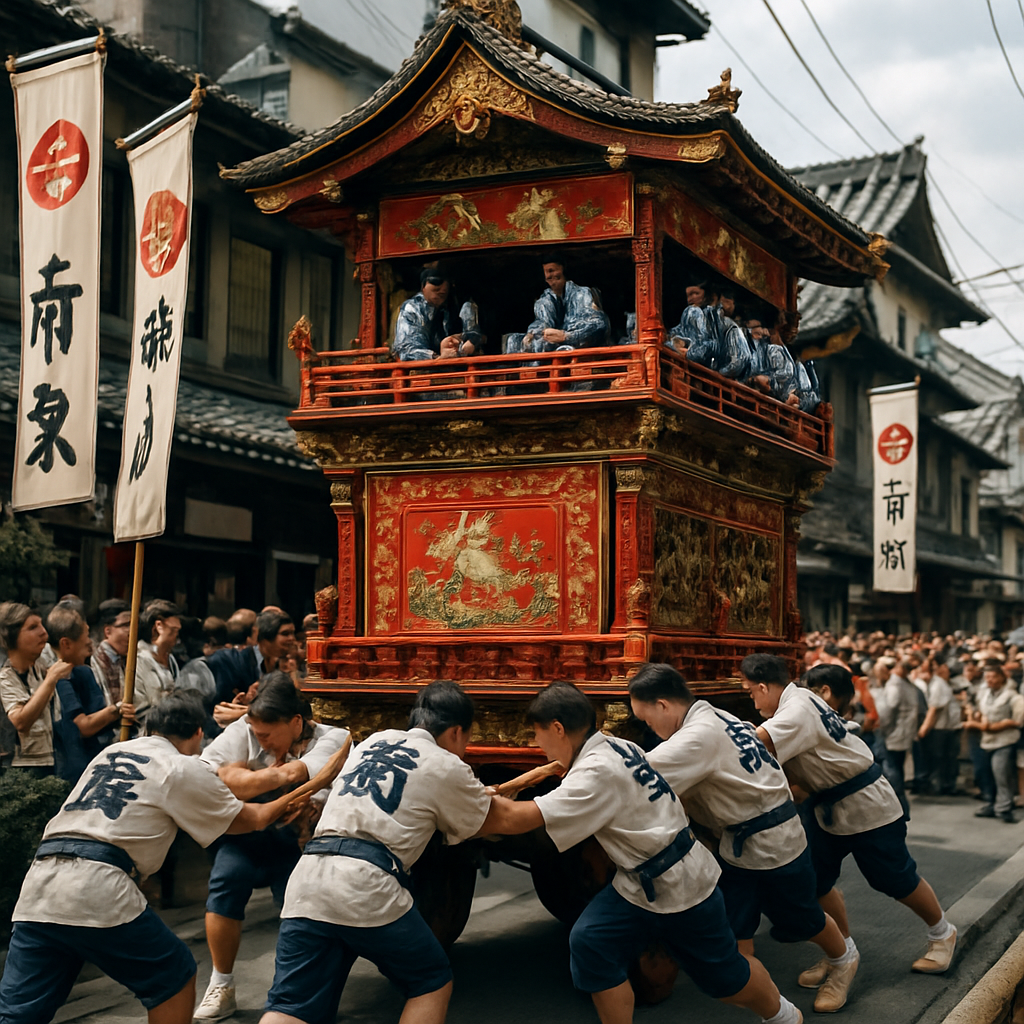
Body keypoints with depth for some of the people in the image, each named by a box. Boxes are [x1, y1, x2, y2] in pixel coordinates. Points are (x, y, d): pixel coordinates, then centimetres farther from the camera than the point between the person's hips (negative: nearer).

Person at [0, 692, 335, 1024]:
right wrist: (289, 799, 40)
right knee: (175, 976, 15)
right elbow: (252, 819, 20)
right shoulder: (185, 769, 7)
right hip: (98, 888, -6)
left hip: (39, 881, 6)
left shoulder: (110, 753, 25)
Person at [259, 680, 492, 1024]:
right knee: (434, 982, 16)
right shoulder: (448, 767, 7)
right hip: (366, 889, -5)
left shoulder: (373, 741, 24)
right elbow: (487, 821, 23)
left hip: (306, 880, 5)